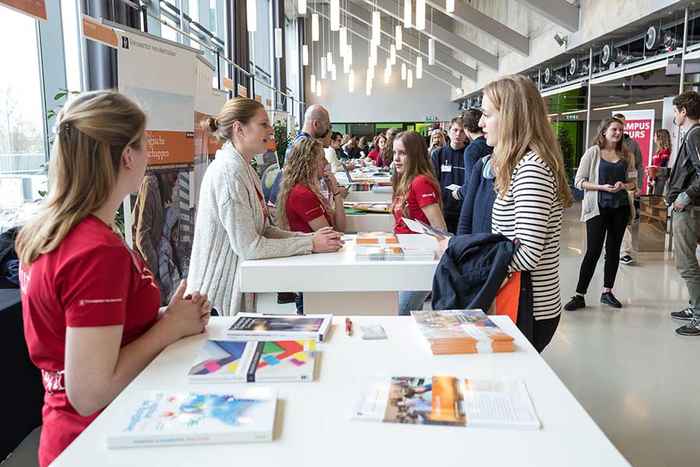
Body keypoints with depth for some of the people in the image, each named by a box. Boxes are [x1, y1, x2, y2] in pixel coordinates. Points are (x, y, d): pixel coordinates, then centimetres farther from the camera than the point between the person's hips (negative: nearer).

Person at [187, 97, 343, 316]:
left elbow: (264, 229, 8)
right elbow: (248, 247, -24)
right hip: (220, 295, -9)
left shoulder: (244, 168, 10)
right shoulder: (228, 171, -21)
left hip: (235, 288, 9)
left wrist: (310, 237, -5)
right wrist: (311, 244, -18)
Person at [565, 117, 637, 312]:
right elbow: (579, 181, -8)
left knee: (613, 250, 11)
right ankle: (579, 295, 1)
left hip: (620, 208, 5)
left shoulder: (627, 155, 8)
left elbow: (633, 182, 13)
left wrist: (623, 185, -9)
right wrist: (603, 187, -19)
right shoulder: (593, 152, -4)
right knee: (593, 251, -6)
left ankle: (607, 292, 24)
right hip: (598, 208, -4)